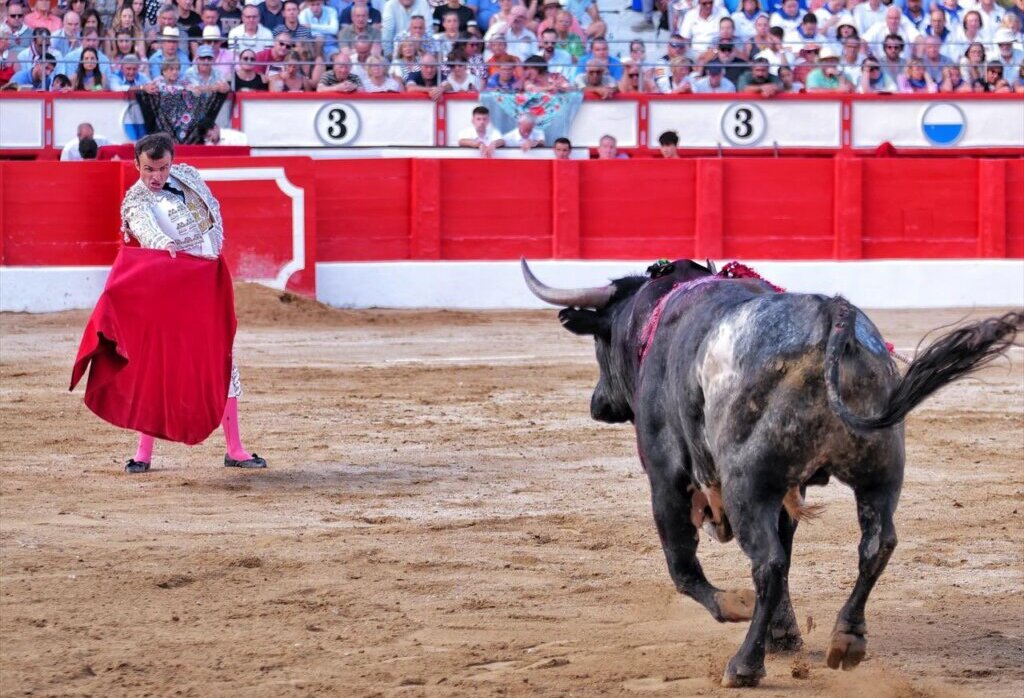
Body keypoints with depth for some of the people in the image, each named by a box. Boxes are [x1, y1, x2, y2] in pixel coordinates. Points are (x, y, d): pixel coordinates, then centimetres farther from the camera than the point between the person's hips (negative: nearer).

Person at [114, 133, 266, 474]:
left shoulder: (188, 176, 8)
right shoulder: (136, 201, -9)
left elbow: (214, 208, 19)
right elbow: (144, 228, -30)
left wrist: (215, 248, 5)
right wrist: (163, 244, -51)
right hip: (168, 289, -5)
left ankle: (234, 449, 13)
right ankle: (144, 452, -1)